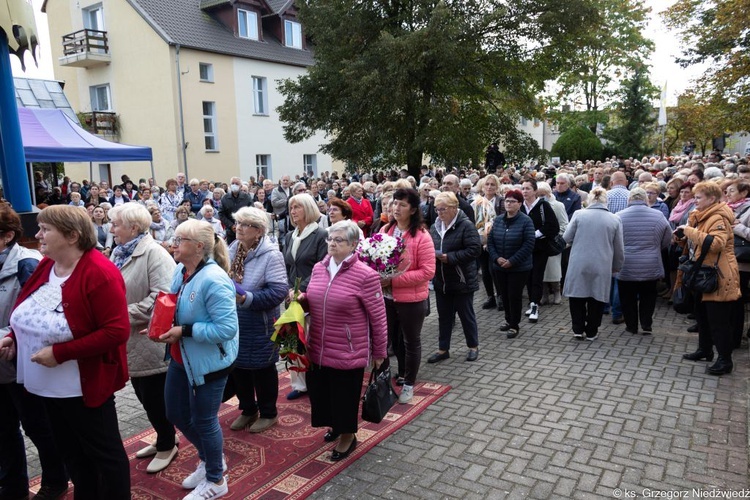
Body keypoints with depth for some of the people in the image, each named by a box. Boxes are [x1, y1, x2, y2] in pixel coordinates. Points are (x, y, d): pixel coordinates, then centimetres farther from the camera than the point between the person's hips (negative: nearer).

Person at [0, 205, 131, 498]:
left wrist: (60, 352, -26)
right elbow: (34, 316, 17)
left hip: (84, 386, -8)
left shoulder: (100, 273, -24)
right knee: (71, 452, 24)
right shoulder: (46, 266, 2)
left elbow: (117, 331, -28)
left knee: (104, 453, 10)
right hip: (47, 384, 9)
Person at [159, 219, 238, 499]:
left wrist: (184, 331, -26)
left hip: (208, 361, -9)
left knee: (203, 420, 7)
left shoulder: (213, 280, -27)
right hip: (181, 357, 9)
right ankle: (210, 459, 45)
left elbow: (227, 328, -30)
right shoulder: (180, 271, 0)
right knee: (176, 414, 21)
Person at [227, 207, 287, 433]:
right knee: (237, 366, 17)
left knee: (262, 369, 10)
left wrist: (247, 298, -31)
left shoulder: (270, 255, -18)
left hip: (259, 326, -6)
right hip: (233, 323, 6)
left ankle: (268, 413, 31)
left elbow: (279, 291, -25)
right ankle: (248, 410, 39)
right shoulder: (232, 250, 2)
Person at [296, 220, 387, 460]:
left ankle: (348, 436, 37)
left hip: (348, 353, -6)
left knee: (345, 397, 10)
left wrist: (379, 353, -3)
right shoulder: (319, 268, 3)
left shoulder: (365, 275, -17)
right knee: (320, 393, 20)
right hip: (317, 350, 6)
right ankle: (336, 426, 48)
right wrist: (299, 299, -4)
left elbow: (378, 318, -10)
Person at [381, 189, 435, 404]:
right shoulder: (385, 230, 2)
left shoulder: (421, 236, -16)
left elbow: (427, 271, -19)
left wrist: (394, 280, -23)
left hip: (411, 299, -5)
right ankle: (402, 374, 40)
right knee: (394, 338, 20)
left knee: (411, 341, 11)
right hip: (386, 296, 6)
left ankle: (409, 383, 27)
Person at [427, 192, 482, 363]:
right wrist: (433, 254, -9)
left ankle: (473, 347, 28)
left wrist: (449, 257, -24)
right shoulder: (435, 227, 6)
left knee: (466, 315, 9)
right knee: (444, 316, 14)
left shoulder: (466, 225, -14)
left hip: (461, 280, -6)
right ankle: (443, 349, 26)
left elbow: (474, 249, -21)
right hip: (441, 280, 6)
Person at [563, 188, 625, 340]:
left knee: (577, 296, 14)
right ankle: (591, 332, 20)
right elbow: (619, 249, 5)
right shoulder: (615, 219, 0)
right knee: (597, 298, 12)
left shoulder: (579, 214, -5)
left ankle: (578, 329, 18)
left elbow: (567, 238, 0)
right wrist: (617, 267, 19)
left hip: (579, 265, -1)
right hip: (602, 267, 1)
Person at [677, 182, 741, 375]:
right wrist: (684, 236, 4)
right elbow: (696, 242, 26)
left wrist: (690, 231, -29)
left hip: (717, 278, -10)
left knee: (718, 321, -3)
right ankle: (705, 350, 33)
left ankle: (725, 360, 7)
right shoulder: (701, 216, 14)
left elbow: (716, 243, -35)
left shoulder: (718, 218, -18)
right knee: (702, 315, 19)